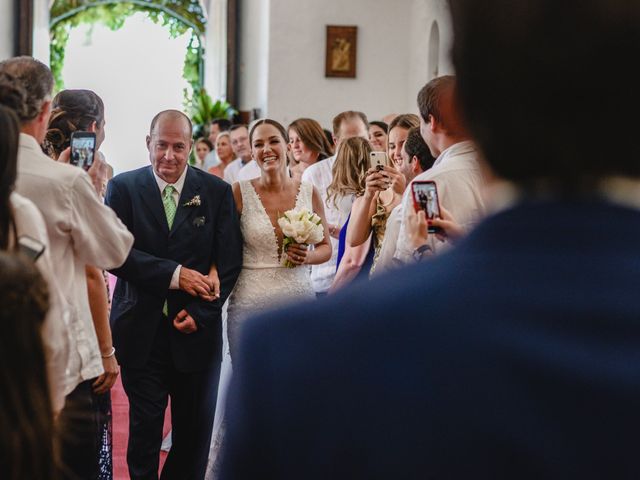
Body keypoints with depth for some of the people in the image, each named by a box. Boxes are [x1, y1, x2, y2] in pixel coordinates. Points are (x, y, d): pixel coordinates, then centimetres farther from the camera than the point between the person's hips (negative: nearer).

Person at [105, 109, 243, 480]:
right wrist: (175, 275, -19)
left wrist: (202, 313, -10)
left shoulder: (217, 191, 2)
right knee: (144, 428, 7)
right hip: (141, 332, -1)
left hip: (198, 330, 1)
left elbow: (230, 260, 0)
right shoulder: (123, 187, 0)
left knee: (196, 431, 10)